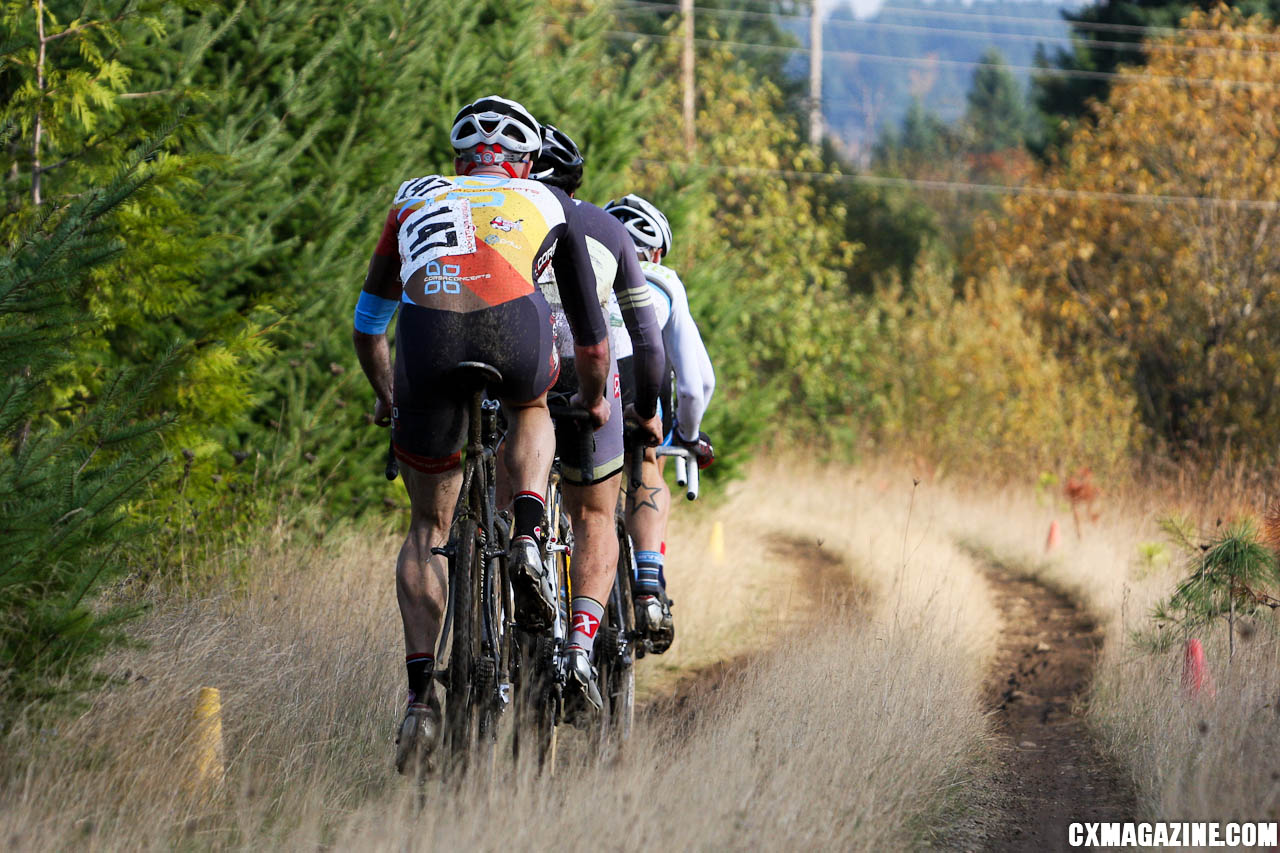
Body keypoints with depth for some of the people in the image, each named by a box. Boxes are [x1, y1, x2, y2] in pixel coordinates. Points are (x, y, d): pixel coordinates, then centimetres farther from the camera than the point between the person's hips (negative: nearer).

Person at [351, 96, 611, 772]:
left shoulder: (416, 198, 36)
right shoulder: (548, 204, 32)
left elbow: (368, 323, 42)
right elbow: (590, 325, 40)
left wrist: (388, 398, 59)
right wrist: (593, 400, 59)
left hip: (428, 343, 1)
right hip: (514, 335, -1)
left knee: (429, 524, 19)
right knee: (530, 410, 37)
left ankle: (421, 692, 6)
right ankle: (529, 539, 10)